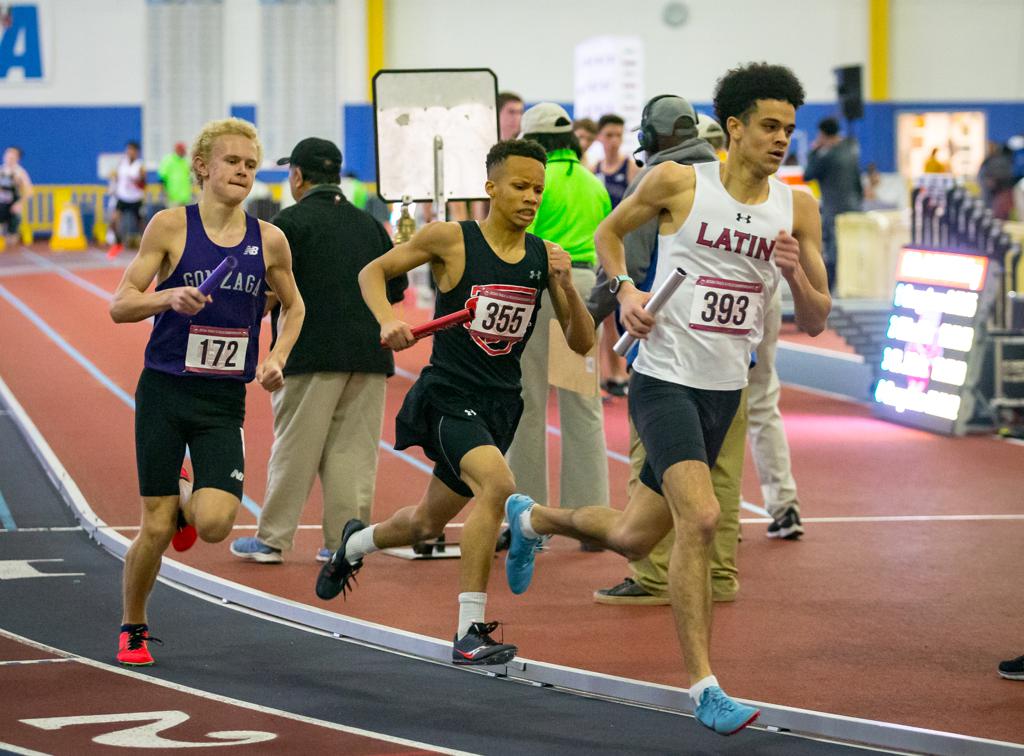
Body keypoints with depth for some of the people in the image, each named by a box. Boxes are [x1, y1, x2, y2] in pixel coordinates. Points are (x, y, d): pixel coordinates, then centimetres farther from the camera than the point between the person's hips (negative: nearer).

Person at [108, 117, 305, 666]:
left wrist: (276, 359, 2)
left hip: (224, 400, 2)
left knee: (214, 524, -16)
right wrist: (169, 297, -24)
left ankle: (188, 501, 22)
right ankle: (132, 629, 23)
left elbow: (292, 305, 19)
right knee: (156, 528, -2)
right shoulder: (171, 225, -6)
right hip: (164, 392, -2)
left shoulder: (269, 241, 1)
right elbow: (119, 306, -5)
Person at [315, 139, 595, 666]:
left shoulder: (544, 257, 2)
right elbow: (372, 272, 3)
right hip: (448, 398, -5)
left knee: (426, 524, 19)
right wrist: (386, 319, -16)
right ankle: (468, 632, -27)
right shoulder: (450, 240, -8)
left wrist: (566, 285, -13)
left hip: (501, 405, 6)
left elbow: (582, 343, 3)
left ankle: (355, 543, 54)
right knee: (497, 482, -32)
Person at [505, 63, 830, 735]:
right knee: (700, 517, -24)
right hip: (666, 380, -5)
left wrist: (796, 276, -16)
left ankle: (532, 518, 46)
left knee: (634, 538, 15)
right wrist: (625, 288, -7)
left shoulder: (797, 209, 2)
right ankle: (704, 686, -17)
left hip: (725, 392, 5)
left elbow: (816, 321, 5)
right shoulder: (678, 182, -7)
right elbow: (610, 231, 11)